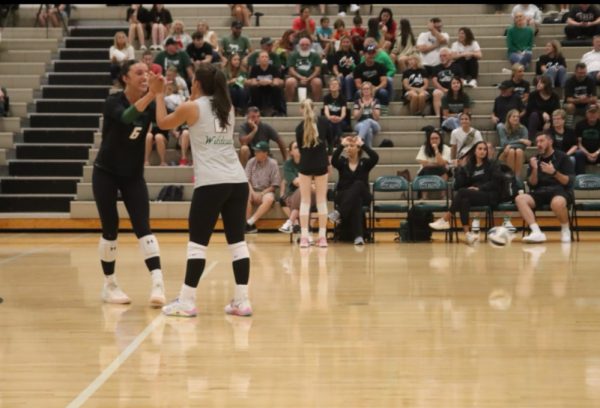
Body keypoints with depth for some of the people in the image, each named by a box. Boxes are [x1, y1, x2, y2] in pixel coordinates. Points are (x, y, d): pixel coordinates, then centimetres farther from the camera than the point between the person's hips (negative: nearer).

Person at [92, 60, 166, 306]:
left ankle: (157, 283, -19)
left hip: (133, 175, 3)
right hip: (106, 173, -3)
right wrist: (151, 94, -53)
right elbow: (127, 117, -39)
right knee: (110, 230, 0)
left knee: (143, 227, -9)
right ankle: (109, 285, 14)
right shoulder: (113, 102, -17)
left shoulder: (150, 105, -5)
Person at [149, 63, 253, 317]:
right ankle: (242, 301, 5)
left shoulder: (191, 108, 1)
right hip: (238, 181, 5)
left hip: (211, 183, -5)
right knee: (237, 241, 6)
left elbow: (163, 123, 19)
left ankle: (187, 301, 2)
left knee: (198, 242, 0)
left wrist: (158, 94, 30)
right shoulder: (227, 108, 15)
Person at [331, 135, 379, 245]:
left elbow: (375, 157, -16)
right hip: (343, 197, 0)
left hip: (362, 197, 0)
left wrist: (362, 144, -13)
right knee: (356, 199, -37)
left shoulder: (364, 163, 7)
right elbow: (333, 160, -17)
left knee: (358, 184, -35)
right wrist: (341, 145, -18)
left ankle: (339, 214, -42)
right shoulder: (342, 162, 8)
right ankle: (358, 236, -50)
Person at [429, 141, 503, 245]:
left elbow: (495, 182, -3)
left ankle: (445, 220, -30)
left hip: (489, 196, -3)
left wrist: (479, 188, -13)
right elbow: (458, 186, 8)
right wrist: (460, 169, -4)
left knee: (462, 192, -30)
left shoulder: (492, 165, 11)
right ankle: (467, 233, -45)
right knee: (464, 200, -36)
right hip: (472, 196, 3)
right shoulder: (468, 167, 18)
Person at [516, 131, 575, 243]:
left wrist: (554, 172, -19)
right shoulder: (535, 159, 14)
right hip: (541, 192, 5)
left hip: (560, 191, -4)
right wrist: (534, 169, -8)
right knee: (520, 199, -25)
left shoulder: (562, 157, 2)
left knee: (557, 203, -42)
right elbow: (532, 185, 9)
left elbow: (569, 182, -5)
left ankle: (565, 230, -11)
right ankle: (537, 232, -36)